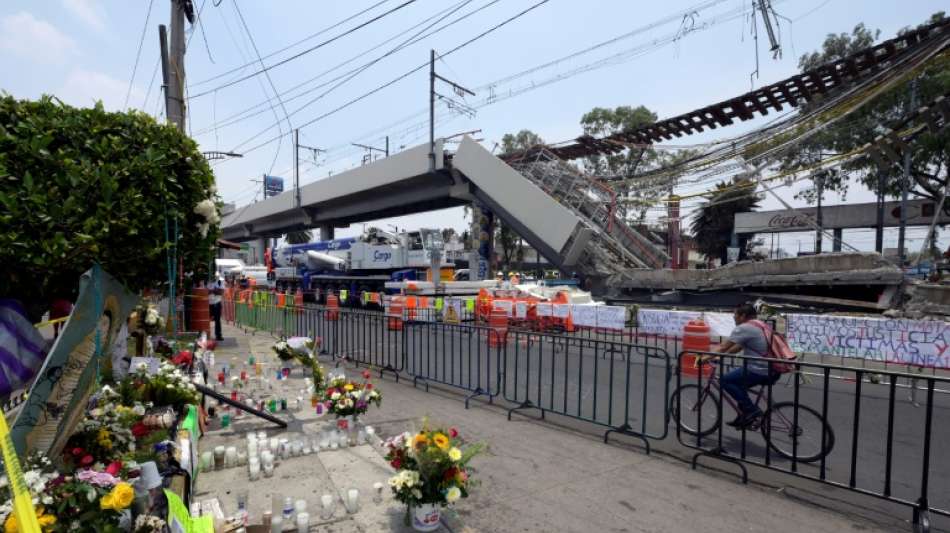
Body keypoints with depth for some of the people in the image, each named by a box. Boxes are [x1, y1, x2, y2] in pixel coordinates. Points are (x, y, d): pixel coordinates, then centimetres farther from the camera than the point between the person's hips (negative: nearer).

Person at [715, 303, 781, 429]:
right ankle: (745, 415, 25)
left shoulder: (743, 328, -11)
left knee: (725, 380, -6)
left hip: (760, 371, -10)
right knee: (737, 382, 24)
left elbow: (725, 346, -9)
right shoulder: (757, 326, 18)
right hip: (773, 371, 10)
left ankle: (751, 410, -4)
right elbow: (738, 347, 23)